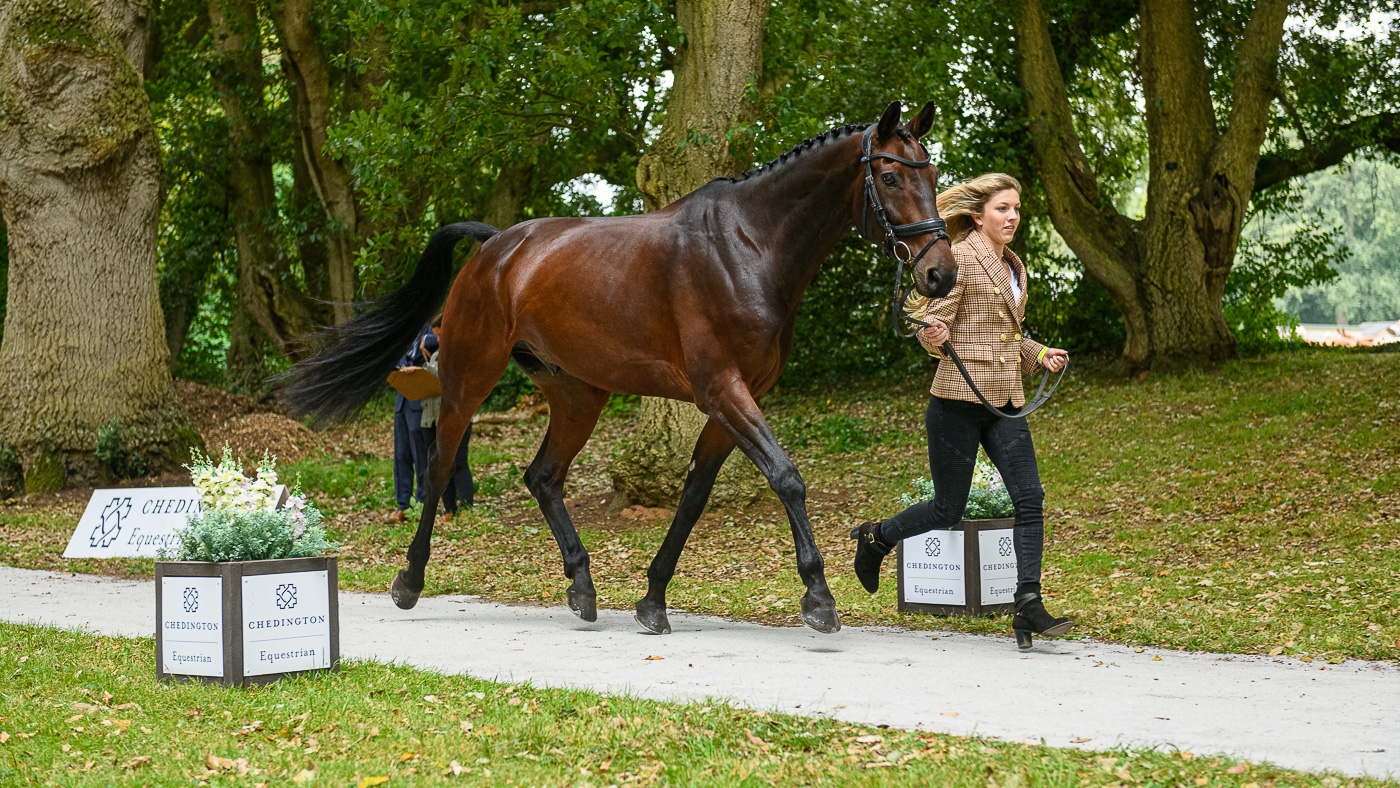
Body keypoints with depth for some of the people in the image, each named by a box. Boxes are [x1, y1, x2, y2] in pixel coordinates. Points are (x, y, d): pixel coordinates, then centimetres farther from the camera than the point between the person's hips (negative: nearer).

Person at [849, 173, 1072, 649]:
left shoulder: (1013, 265, 16)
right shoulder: (960, 258, -8)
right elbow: (932, 331, -12)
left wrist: (1040, 355, 12)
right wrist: (934, 336, -34)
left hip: (1004, 402, 7)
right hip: (959, 397, -7)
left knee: (1030, 498, -8)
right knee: (948, 510, 1)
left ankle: (1028, 605, -8)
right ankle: (874, 539, 28)